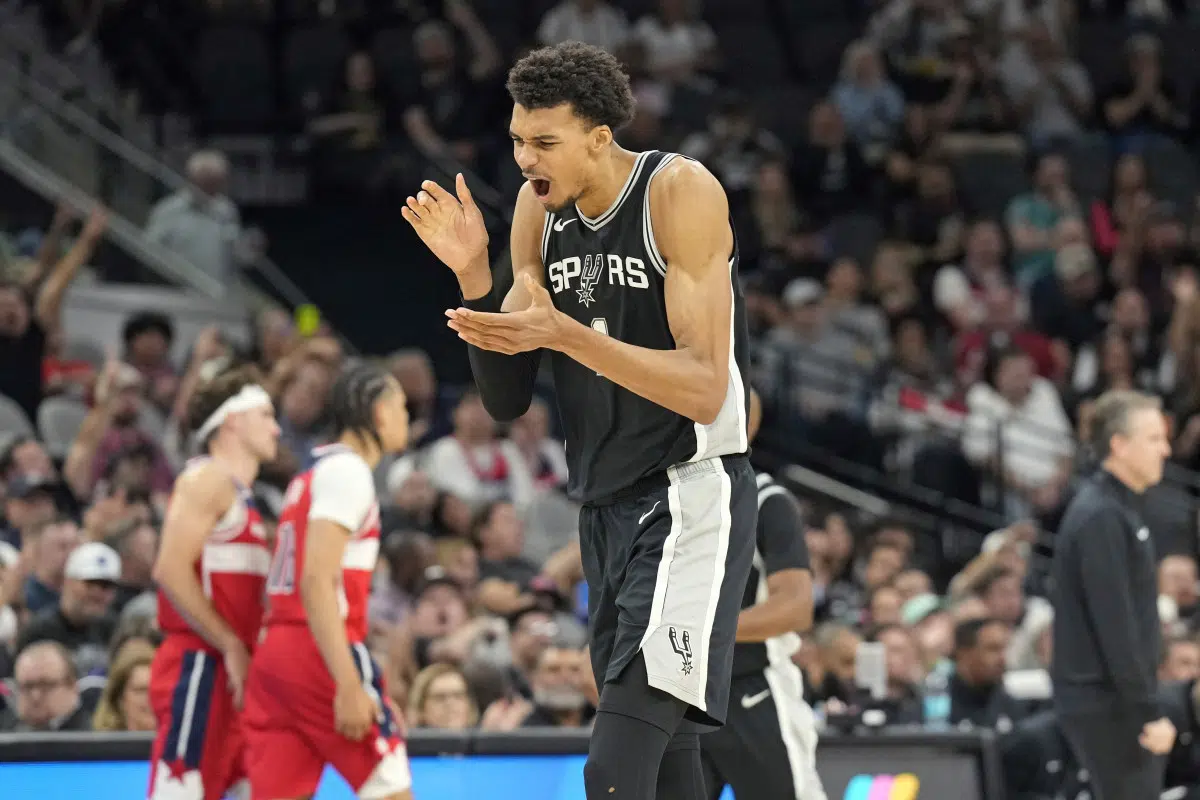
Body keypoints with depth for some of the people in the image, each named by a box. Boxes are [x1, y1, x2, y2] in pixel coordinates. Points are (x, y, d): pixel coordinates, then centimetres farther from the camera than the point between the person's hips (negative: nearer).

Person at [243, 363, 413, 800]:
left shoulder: (311, 476, 22)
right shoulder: (347, 470, -7)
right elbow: (317, 582, -18)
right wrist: (349, 684, -24)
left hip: (277, 650, 9)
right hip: (322, 654, -9)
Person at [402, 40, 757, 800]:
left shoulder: (681, 194, -15)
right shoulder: (539, 209, 5)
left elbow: (705, 391, -22)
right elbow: (508, 400, 7)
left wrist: (566, 333, -31)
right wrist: (474, 277, -8)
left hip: (690, 495, -8)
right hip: (606, 502, 8)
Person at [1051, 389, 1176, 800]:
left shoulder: (1119, 509, 15)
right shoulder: (1100, 517, -17)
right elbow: (1113, 626, -22)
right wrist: (1148, 713, -21)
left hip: (1120, 702, 10)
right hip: (1107, 704, -10)